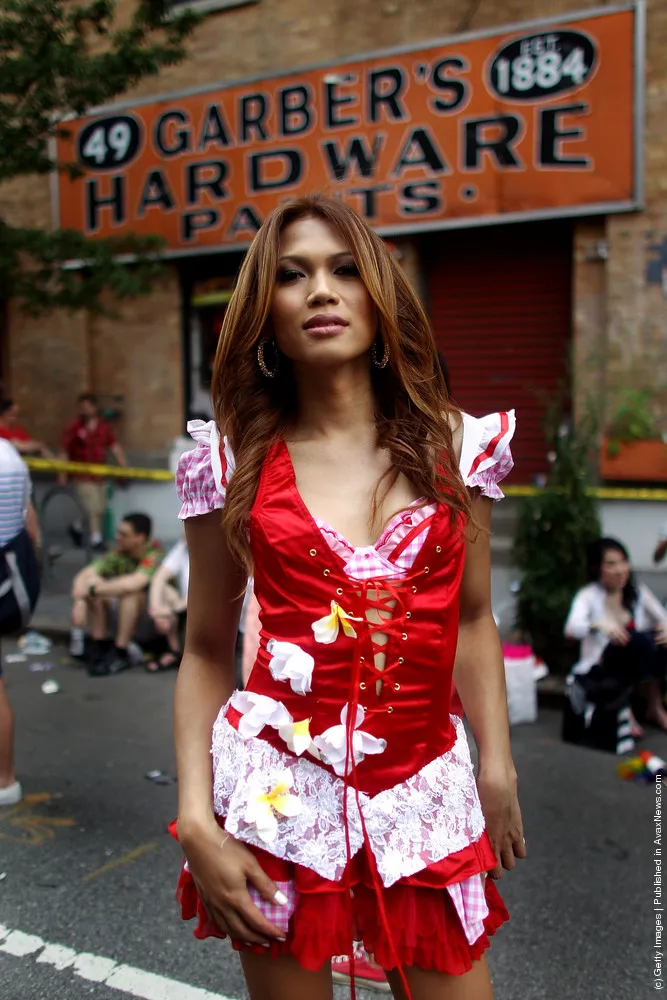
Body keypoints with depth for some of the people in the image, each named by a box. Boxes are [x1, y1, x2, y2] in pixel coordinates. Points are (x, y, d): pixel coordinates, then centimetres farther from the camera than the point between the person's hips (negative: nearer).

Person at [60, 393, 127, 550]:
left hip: (100, 475, 5)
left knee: (100, 508, 12)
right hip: (83, 476, -5)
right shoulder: (73, 427, -8)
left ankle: (77, 527, 34)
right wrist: (62, 474, -11)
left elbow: (114, 446, 2)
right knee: (94, 509, -9)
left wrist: (124, 465, -6)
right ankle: (96, 539, 3)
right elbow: (64, 452, -7)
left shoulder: (103, 426, 5)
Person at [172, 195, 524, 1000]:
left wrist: (497, 766, 3)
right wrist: (196, 820, -7)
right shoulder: (233, 464, -3)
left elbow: (473, 619, 9)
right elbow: (206, 652, 1)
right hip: (280, 791, -1)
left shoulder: (455, 447, 1)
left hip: (424, 795, 2)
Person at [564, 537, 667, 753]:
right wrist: (599, 624, -44)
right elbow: (571, 629, -25)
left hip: (639, 669, 4)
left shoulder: (638, 592, 5)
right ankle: (624, 707, -12)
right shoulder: (588, 596, -8)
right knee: (639, 639, -31)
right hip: (601, 669, -4)